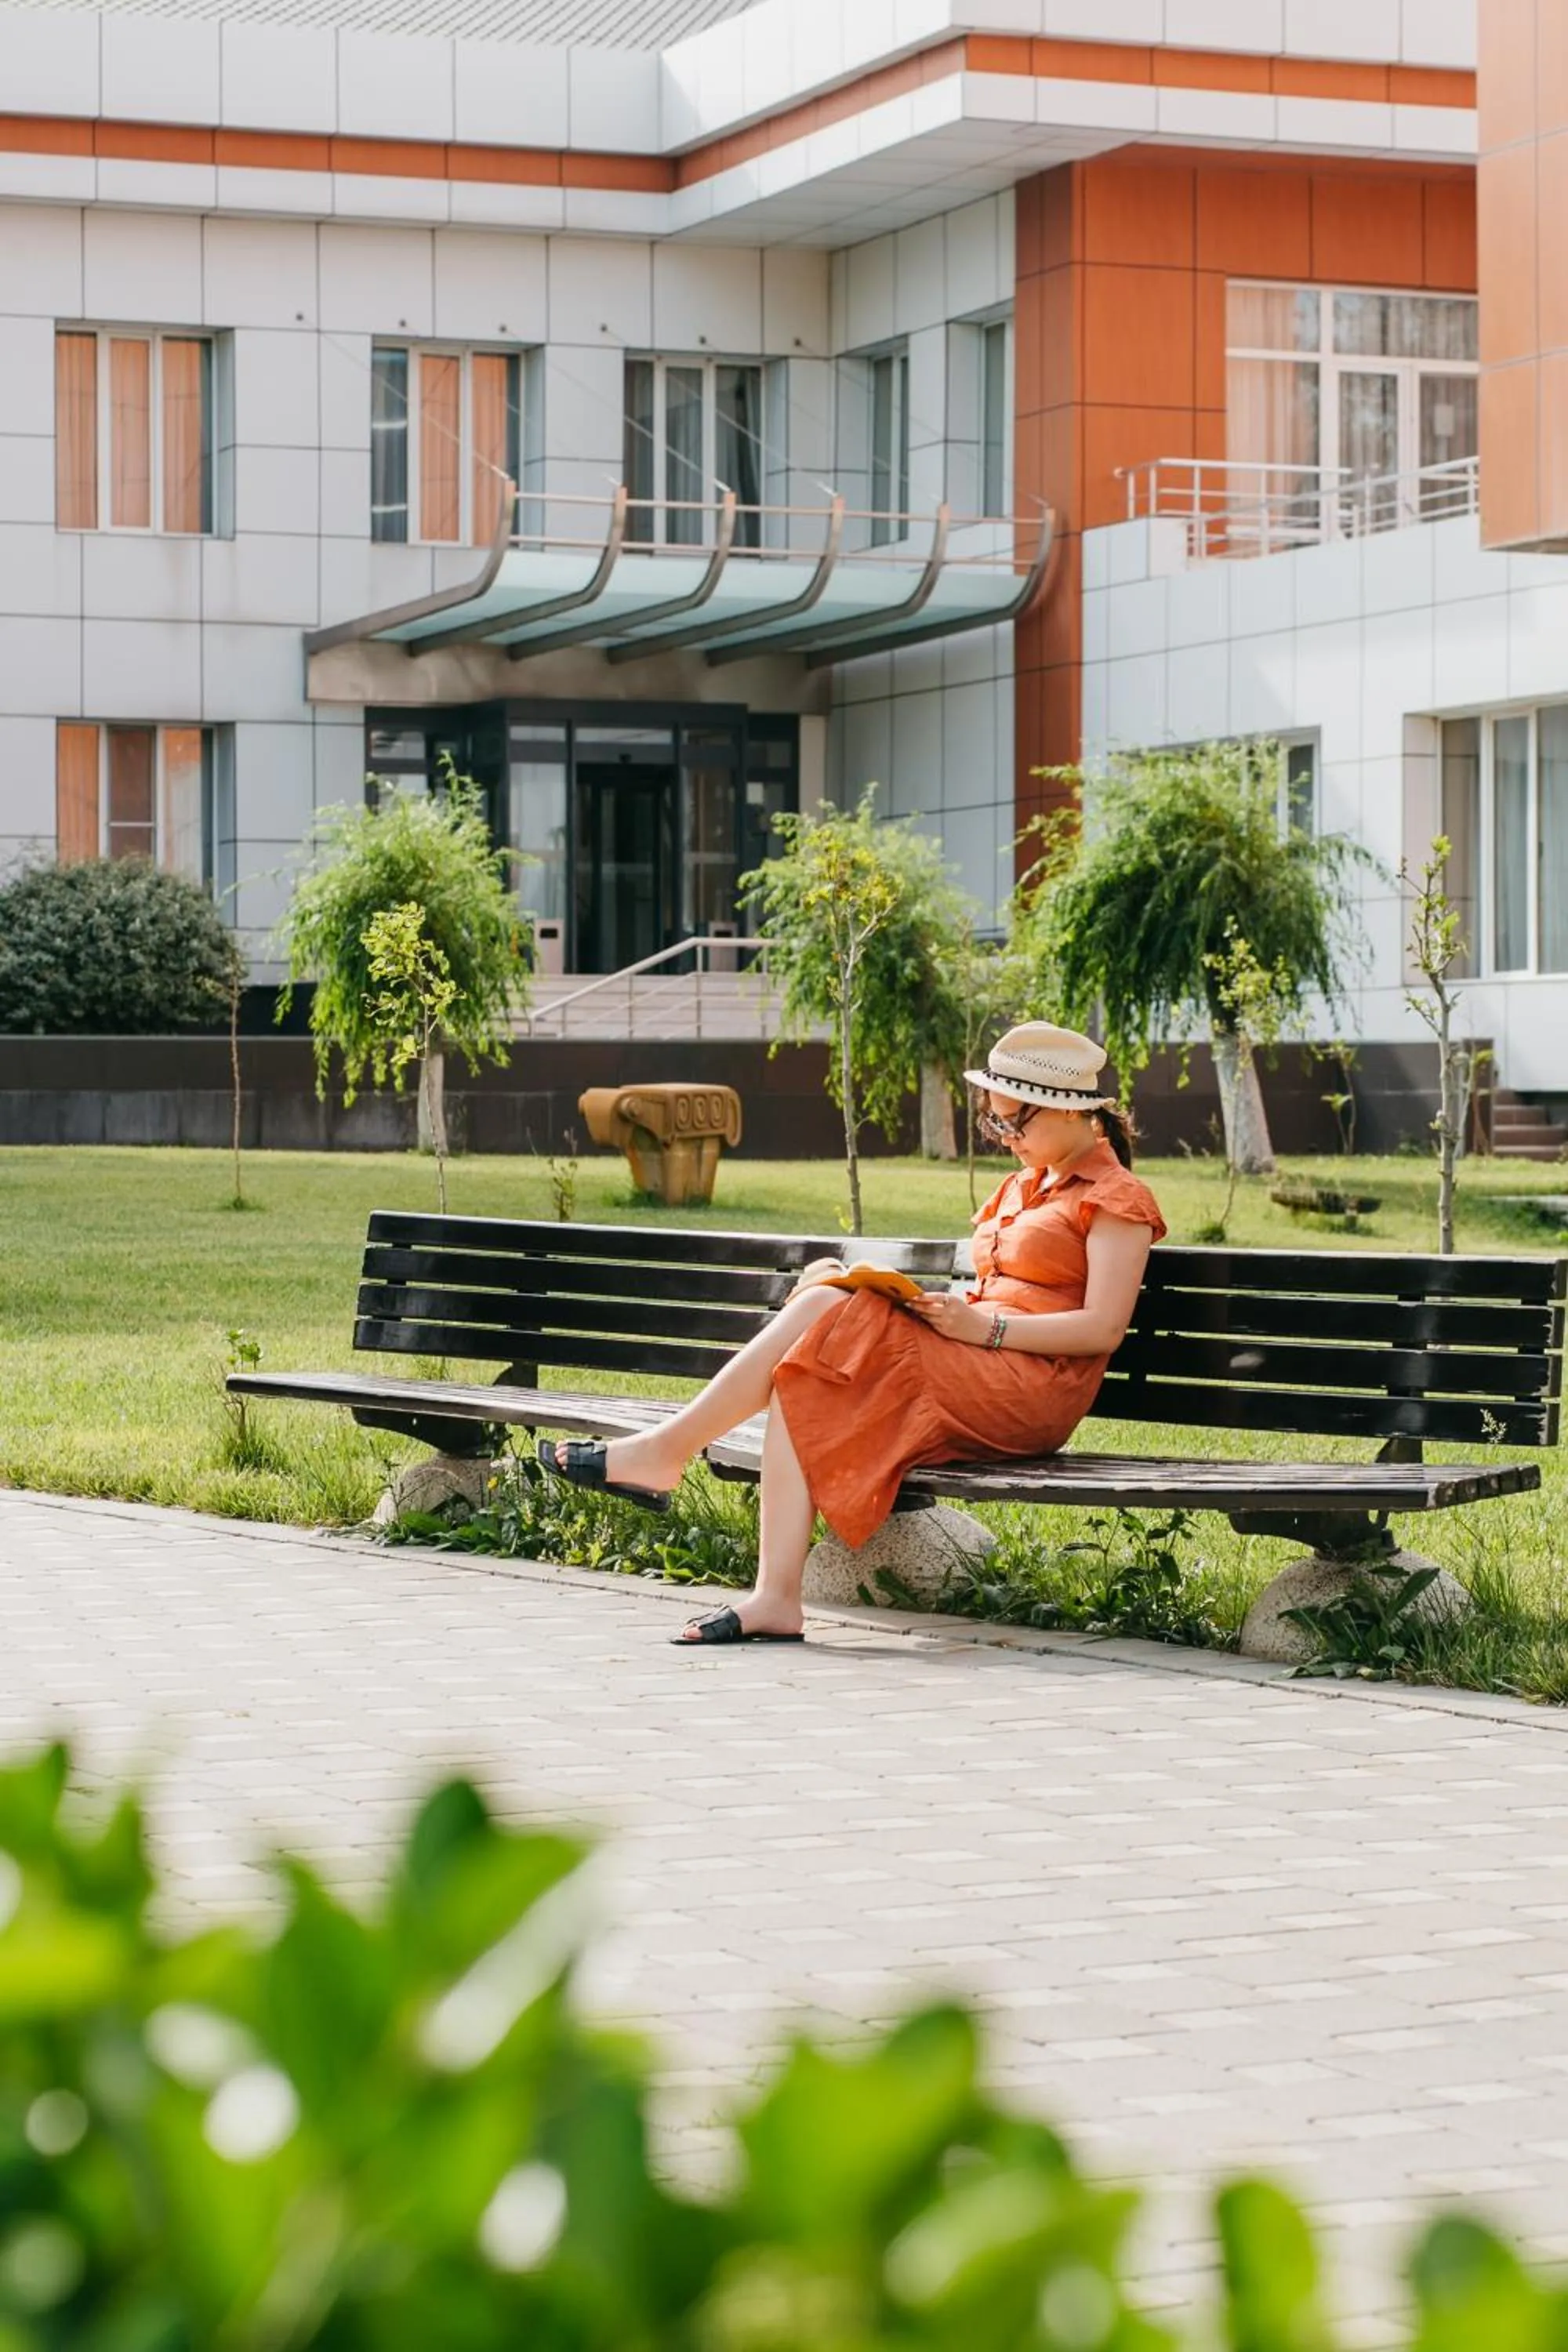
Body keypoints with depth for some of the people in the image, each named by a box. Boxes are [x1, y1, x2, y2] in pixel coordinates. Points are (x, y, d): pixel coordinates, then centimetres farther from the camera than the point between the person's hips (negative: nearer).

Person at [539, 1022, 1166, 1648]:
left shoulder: (1115, 1199, 1)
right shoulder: (1022, 1188, 28)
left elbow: (1103, 1328, -11)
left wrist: (984, 1327, -17)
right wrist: (944, 1305, 4)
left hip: (1029, 1391, -8)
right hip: (962, 1376, 8)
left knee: (824, 1305, -22)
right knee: (800, 1384, -20)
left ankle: (665, 1451, -18)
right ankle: (775, 1599, -31)